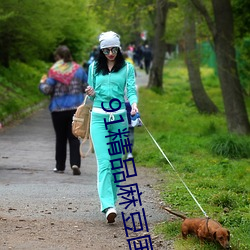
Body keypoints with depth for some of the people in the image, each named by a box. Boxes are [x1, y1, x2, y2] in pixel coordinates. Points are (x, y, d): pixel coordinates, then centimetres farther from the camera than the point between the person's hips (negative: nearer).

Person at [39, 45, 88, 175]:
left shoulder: (54, 71, -9)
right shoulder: (78, 69, 1)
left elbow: (47, 90, -12)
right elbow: (87, 87, 6)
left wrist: (42, 83, 9)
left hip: (58, 109, -2)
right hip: (76, 108, 2)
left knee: (60, 138, 10)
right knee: (74, 137, 3)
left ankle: (60, 166, 16)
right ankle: (75, 163, -14)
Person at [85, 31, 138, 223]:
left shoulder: (127, 68, 6)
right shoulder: (94, 68, 11)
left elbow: (131, 90, -3)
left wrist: (134, 104, -24)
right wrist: (91, 94, -6)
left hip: (119, 117, 0)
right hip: (99, 117, 0)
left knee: (117, 161, 4)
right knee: (104, 162, -12)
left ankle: (111, 200, 17)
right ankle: (108, 205, -22)